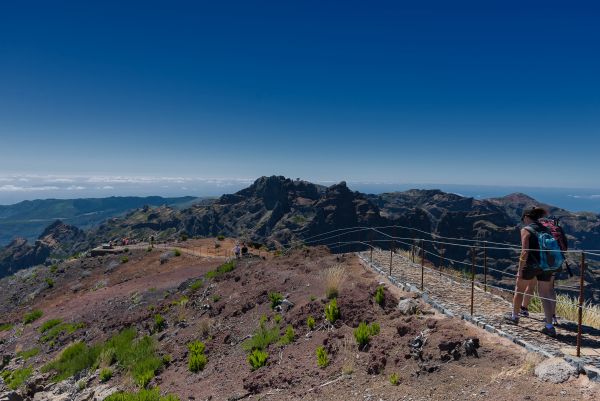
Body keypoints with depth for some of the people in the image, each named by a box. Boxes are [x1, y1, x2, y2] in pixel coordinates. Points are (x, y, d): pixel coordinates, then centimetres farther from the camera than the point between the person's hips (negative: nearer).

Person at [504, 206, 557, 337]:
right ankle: (549, 327, 9)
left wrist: (520, 270, -12)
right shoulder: (545, 230, 10)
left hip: (531, 265, -5)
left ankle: (514, 316, 29)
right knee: (545, 295, 10)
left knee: (519, 290, 14)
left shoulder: (525, 230, -9)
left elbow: (525, 252, -15)